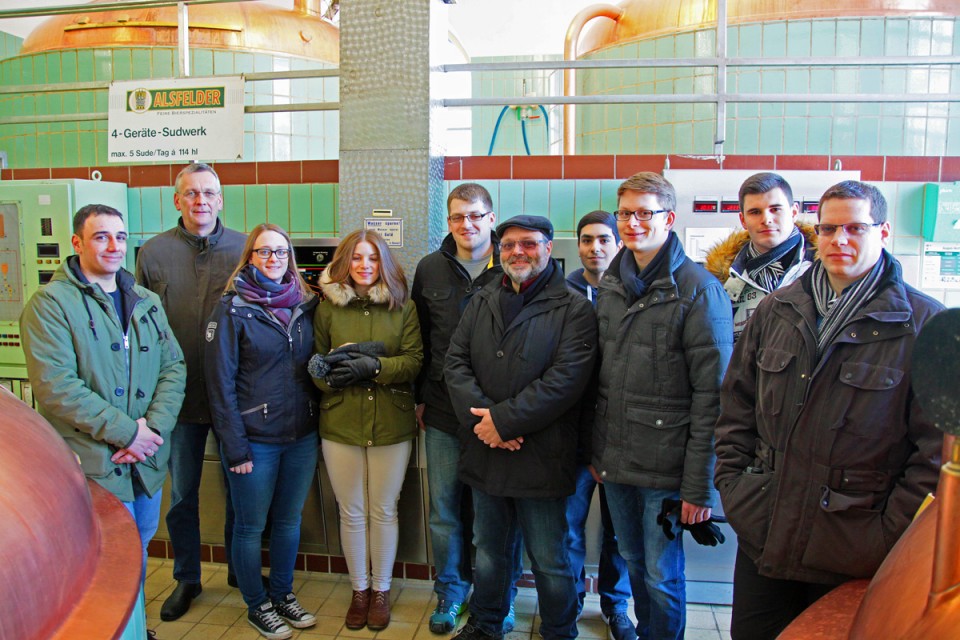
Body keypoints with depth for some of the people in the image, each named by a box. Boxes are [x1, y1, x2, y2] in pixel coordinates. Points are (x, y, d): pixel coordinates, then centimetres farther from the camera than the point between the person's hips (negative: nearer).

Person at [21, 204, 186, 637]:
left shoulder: (146, 302, 11)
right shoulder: (51, 304, -8)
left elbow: (174, 367, 5)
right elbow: (55, 386, -18)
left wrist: (154, 426, -10)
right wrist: (125, 431, -18)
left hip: (147, 458, 6)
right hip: (94, 464, -6)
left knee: (139, 549, 20)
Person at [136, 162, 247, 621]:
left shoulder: (244, 248, -2)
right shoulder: (154, 252, 0)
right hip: (180, 394, 1)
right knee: (182, 493, 14)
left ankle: (240, 569, 34)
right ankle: (186, 579, 33)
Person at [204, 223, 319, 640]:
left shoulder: (304, 304, 5)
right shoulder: (232, 309, -8)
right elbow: (220, 382, -10)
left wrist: (318, 427, 4)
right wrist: (235, 446, -13)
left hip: (302, 436, 4)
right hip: (255, 440, -4)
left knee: (289, 520, 17)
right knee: (251, 526, 11)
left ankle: (283, 594, 36)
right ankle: (257, 606, 30)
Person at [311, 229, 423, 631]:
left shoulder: (403, 307, 0)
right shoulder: (328, 308, 3)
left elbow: (414, 361, -6)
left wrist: (375, 366, -21)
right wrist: (337, 367, -17)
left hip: (391, 425, -1)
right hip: (340, 424, 1)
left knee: (383, 511, 11)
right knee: (351, 512, 13)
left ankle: (381, 590, 31)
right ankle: (359, 589, 32)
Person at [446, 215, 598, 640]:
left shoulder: (573, 309, -7)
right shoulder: (481, 303, 10)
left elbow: (566, 379, -17)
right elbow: (456, 362, 2)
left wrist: (504, 420, -18)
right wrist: (480, 418, -13)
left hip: (540, 457, -5)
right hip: (484, 453, 5)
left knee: (550, 562, 10)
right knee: (489, 552, 22)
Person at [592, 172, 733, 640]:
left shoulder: (699, 290, -11)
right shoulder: (611, 284, 8)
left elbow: (711, 396, -14)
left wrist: (700, 485, -15)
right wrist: (595, 449, 10)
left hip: (665, 465, -5)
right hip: (615, 460, 6)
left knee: (661, 575, 6)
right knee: (633, 562, 19)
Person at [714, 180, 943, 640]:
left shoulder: (923, 323, -7)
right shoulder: (775, 311, 6)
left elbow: (936, 446, -8)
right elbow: (737, 401, 12)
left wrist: (891, 531, -10)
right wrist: (731, 481, 5)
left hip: (853, 554, -3)